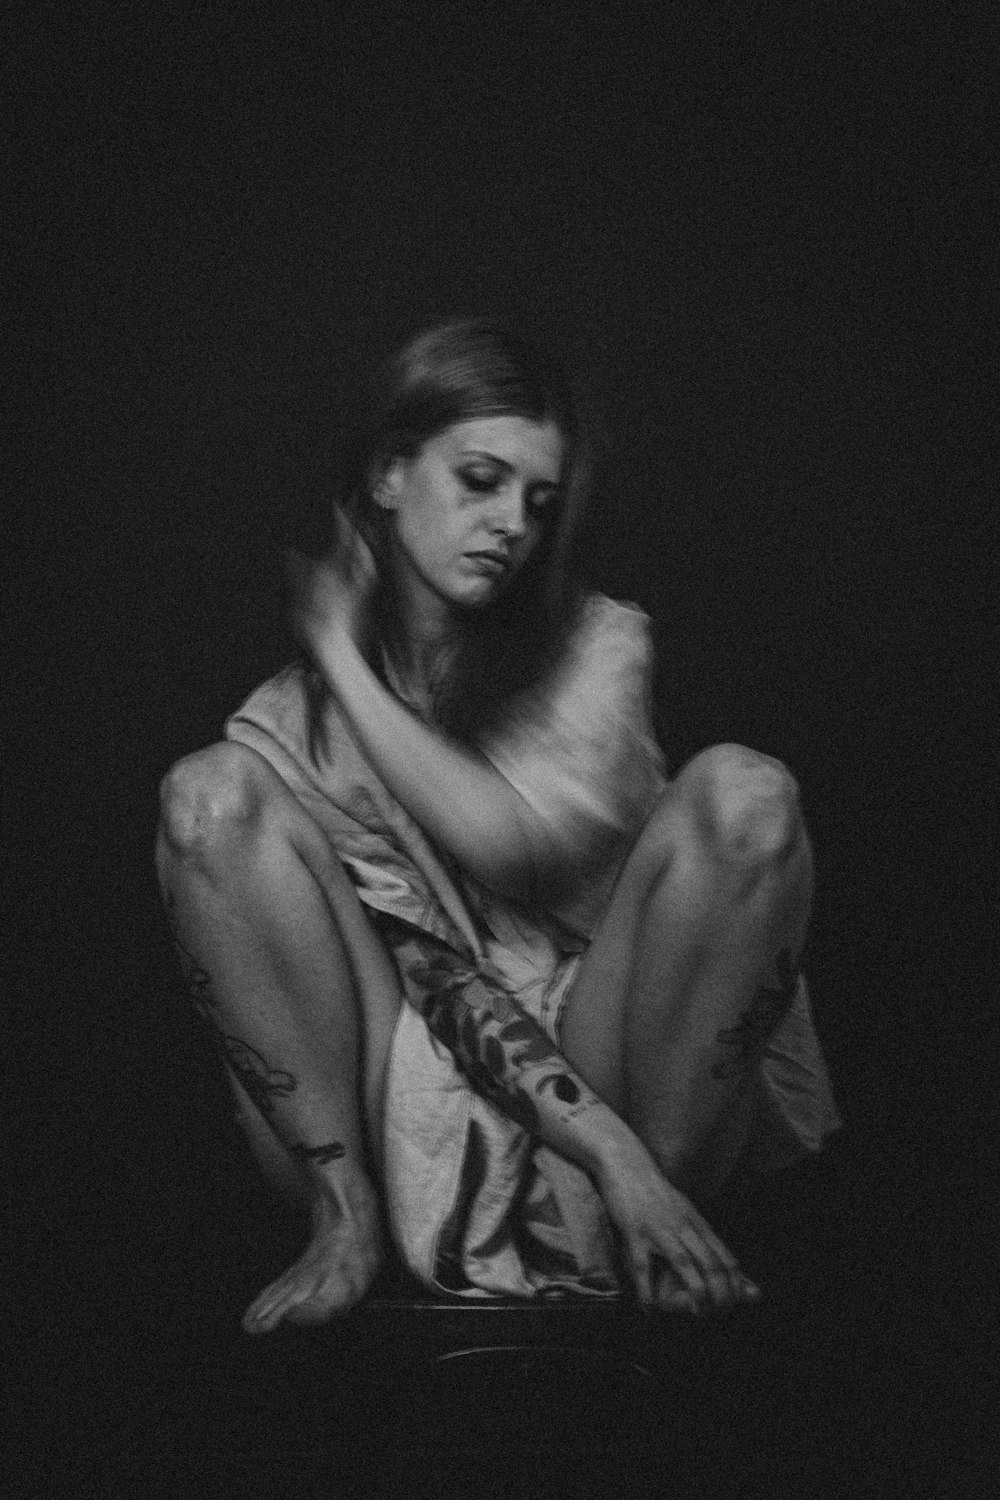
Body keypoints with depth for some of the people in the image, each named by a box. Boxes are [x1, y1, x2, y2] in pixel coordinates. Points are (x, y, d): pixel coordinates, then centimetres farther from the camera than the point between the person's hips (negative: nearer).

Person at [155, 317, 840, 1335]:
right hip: (420, 1103, 0)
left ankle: (674, 1209, -12)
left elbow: (510, 839, -19)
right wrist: (610, 1145, -25)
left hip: (594, 1045, 1)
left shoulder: (601, 644, 0)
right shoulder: (295, 707, -4)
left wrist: (344, 657, -11)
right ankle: (346, 1218, -14)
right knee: (210, 791, -19)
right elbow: (424, 963, -13)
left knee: (742, 794, -23)